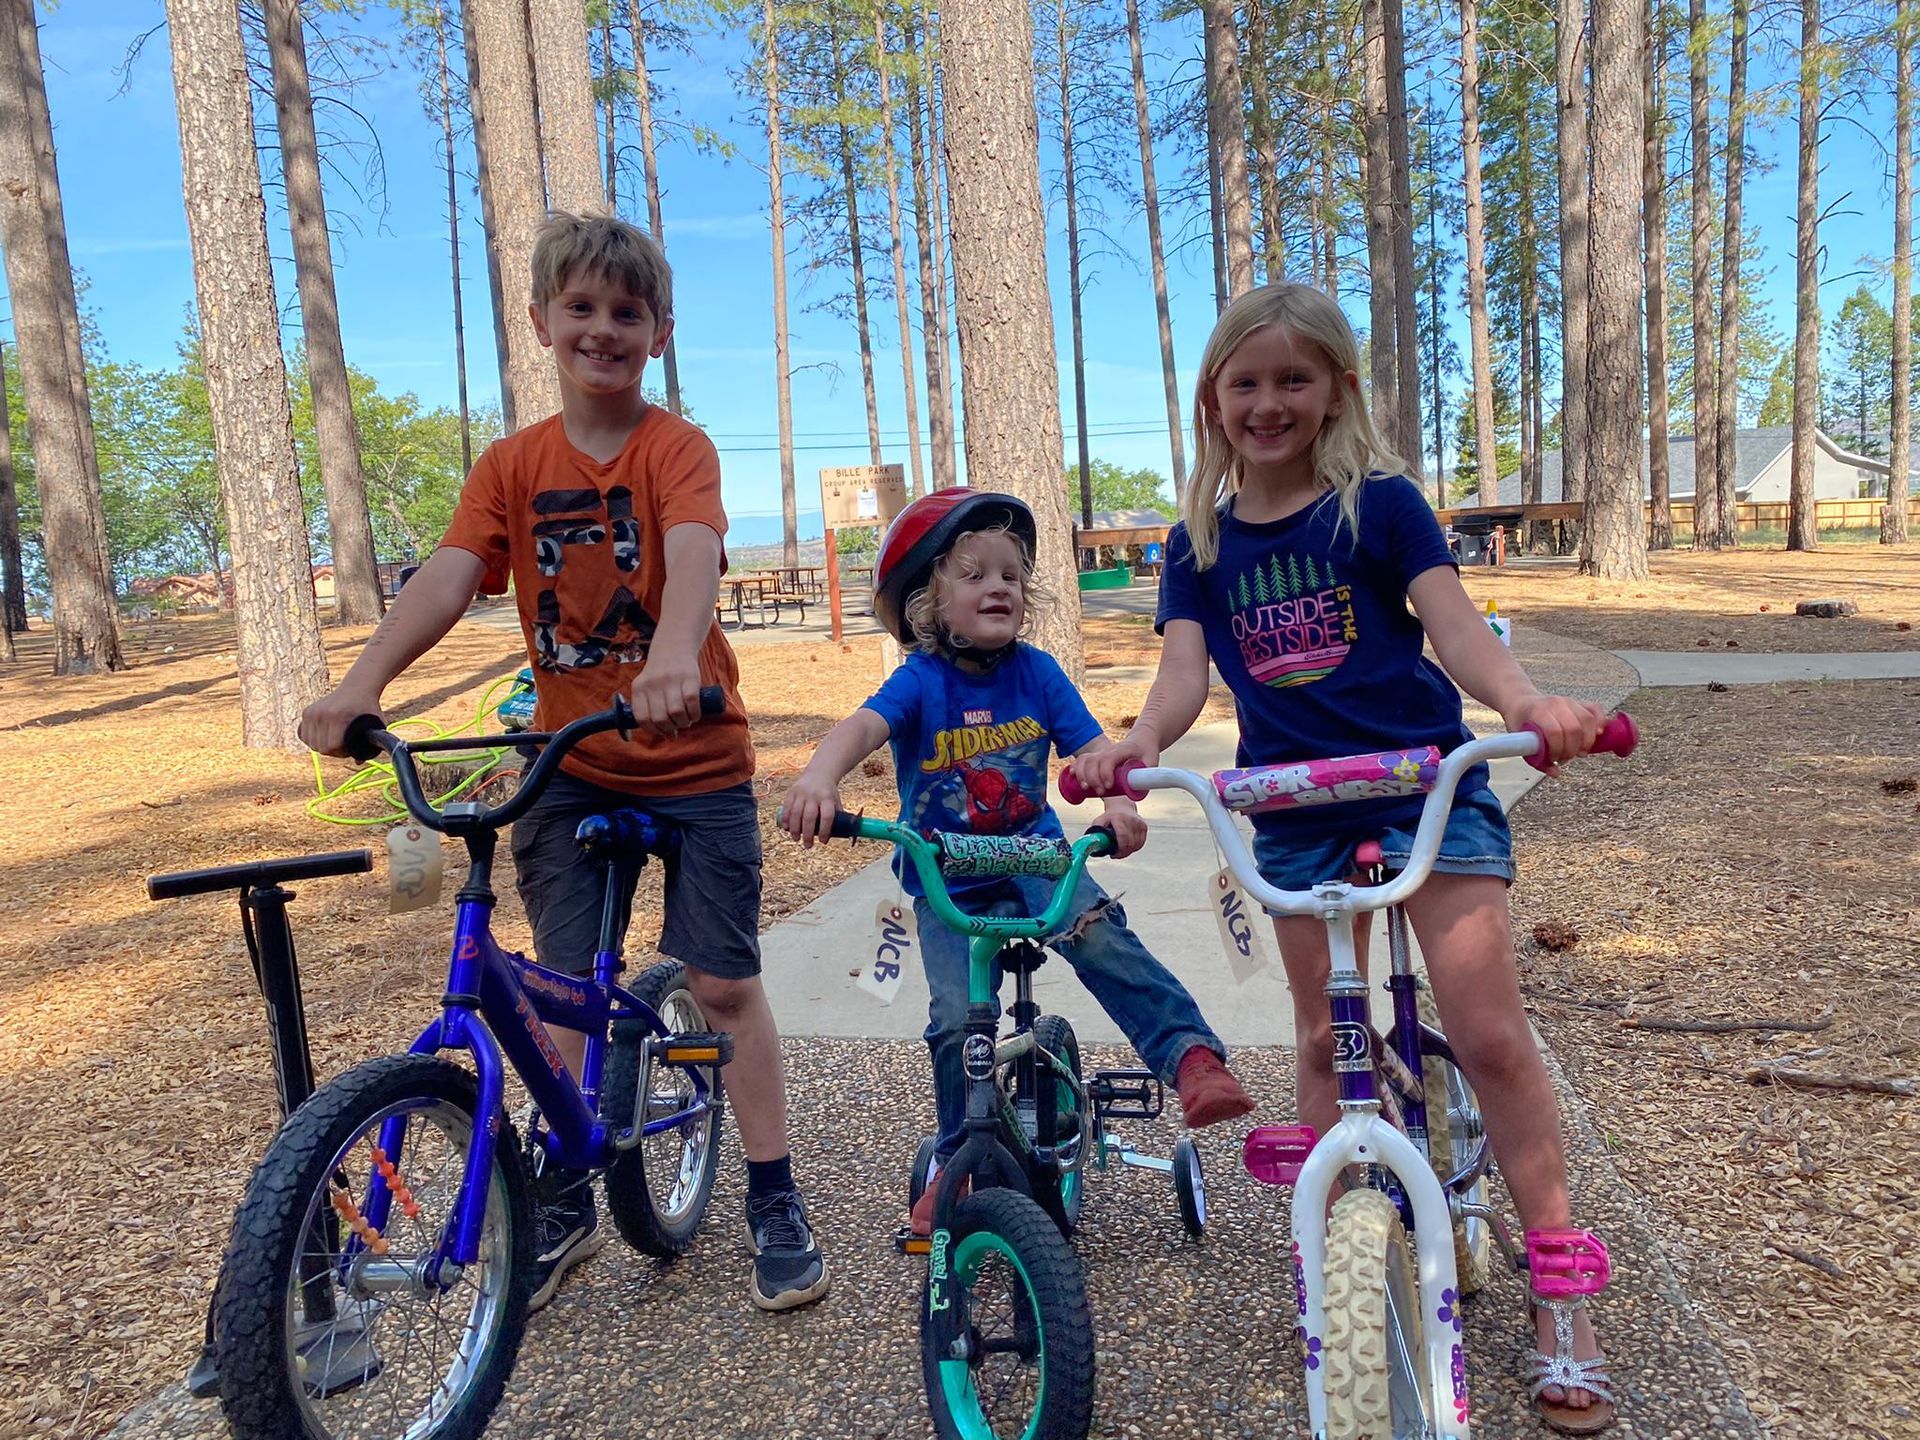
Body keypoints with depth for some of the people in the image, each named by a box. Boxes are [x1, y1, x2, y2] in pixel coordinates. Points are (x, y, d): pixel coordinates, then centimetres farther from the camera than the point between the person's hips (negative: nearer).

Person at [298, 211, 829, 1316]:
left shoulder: (676, 448, -8)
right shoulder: (513, 465, 2)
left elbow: (693, 553, -29)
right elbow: (449, 576, -12)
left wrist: (673, 656, -50)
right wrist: (365, 680, -29)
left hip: (694, 758, -3)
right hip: (570, 764, 3)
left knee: (726, 982, 2)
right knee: (563, 986, 9)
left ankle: (776, 1205, 19)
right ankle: (567, 1205, 29)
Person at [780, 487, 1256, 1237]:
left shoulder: (1036, 672, -5)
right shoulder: (921, 681, -14)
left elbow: (1093, 748, -11)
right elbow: (861, 725, -33)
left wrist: (1117, 801, -34)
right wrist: (818, 779, -55)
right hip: (946, 884, -1)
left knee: (1101, 935, -28)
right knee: (958, 1019, -11)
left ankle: (1193, 1055, -21)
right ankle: (958, 1160, 12)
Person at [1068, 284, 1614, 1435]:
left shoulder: (1382, 503, -4)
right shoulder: (1200, 543, 5)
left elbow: (1456, 627, -14)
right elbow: (1185, 670, -6)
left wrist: (1528, 702, -35)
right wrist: (1139, 744, -29)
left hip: (1426, 778, -3)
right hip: (1293, 808, 3)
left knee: (1491, 1033, -5)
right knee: (1325, 1036, 10)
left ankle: (1562, 1299, 11)